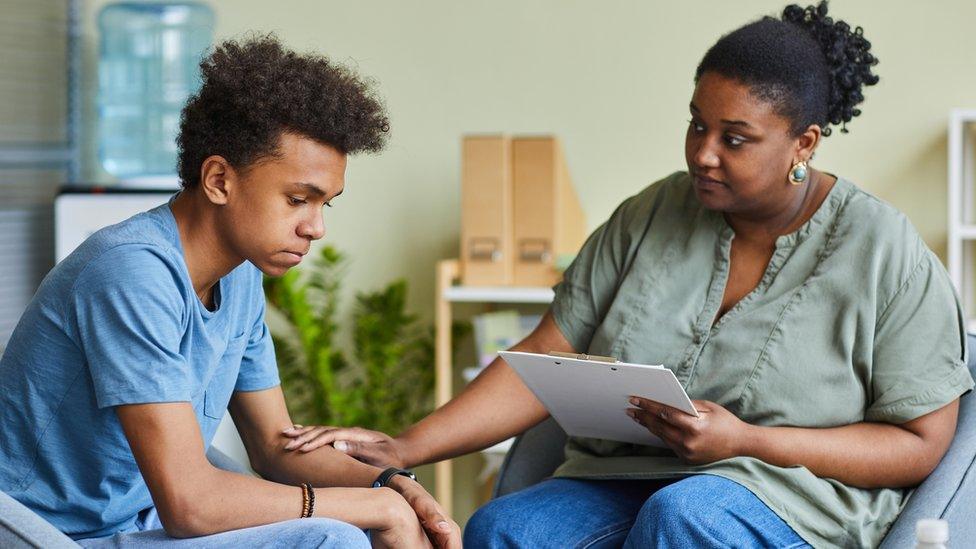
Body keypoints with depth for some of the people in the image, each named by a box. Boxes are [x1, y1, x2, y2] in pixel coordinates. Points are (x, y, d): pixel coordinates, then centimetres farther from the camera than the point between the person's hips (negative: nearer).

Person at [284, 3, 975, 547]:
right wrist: (407, 448, -8)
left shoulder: (885, 252, -3)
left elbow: (919, 444, -3)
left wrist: (745, 441, -15)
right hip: (622, 479, 4)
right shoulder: (651, 215, 7)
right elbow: (547, 359, 5)